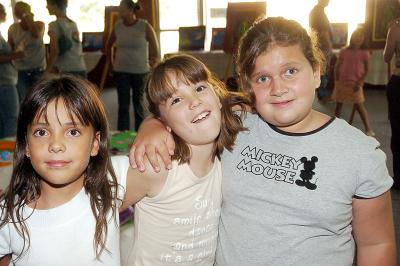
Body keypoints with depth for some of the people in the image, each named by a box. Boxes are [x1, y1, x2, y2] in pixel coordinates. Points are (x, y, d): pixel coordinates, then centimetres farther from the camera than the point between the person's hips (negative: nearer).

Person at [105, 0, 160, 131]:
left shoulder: (145, 27, -9)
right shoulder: (118, 26, 0)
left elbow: (156, 53, -2)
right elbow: (109, 45, 17)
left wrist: (148, 65, -1)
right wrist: (111, 62, 14)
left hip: (139, 71, -2)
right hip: (121, 71, 2)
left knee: (138, 104, 9)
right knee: (123, 105, 0)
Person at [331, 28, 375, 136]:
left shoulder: (365, 52, -4)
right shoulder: (344, 51, 0)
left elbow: (366, 70, -3)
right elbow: (337, 67, 4)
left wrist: (359, 82, -13)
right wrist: (336, 81, -2)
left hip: (355, 83, -3)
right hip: (342, 82, 3)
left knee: (359, 105, -9)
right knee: (339, 104, 9)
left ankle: (368, 129, -6)